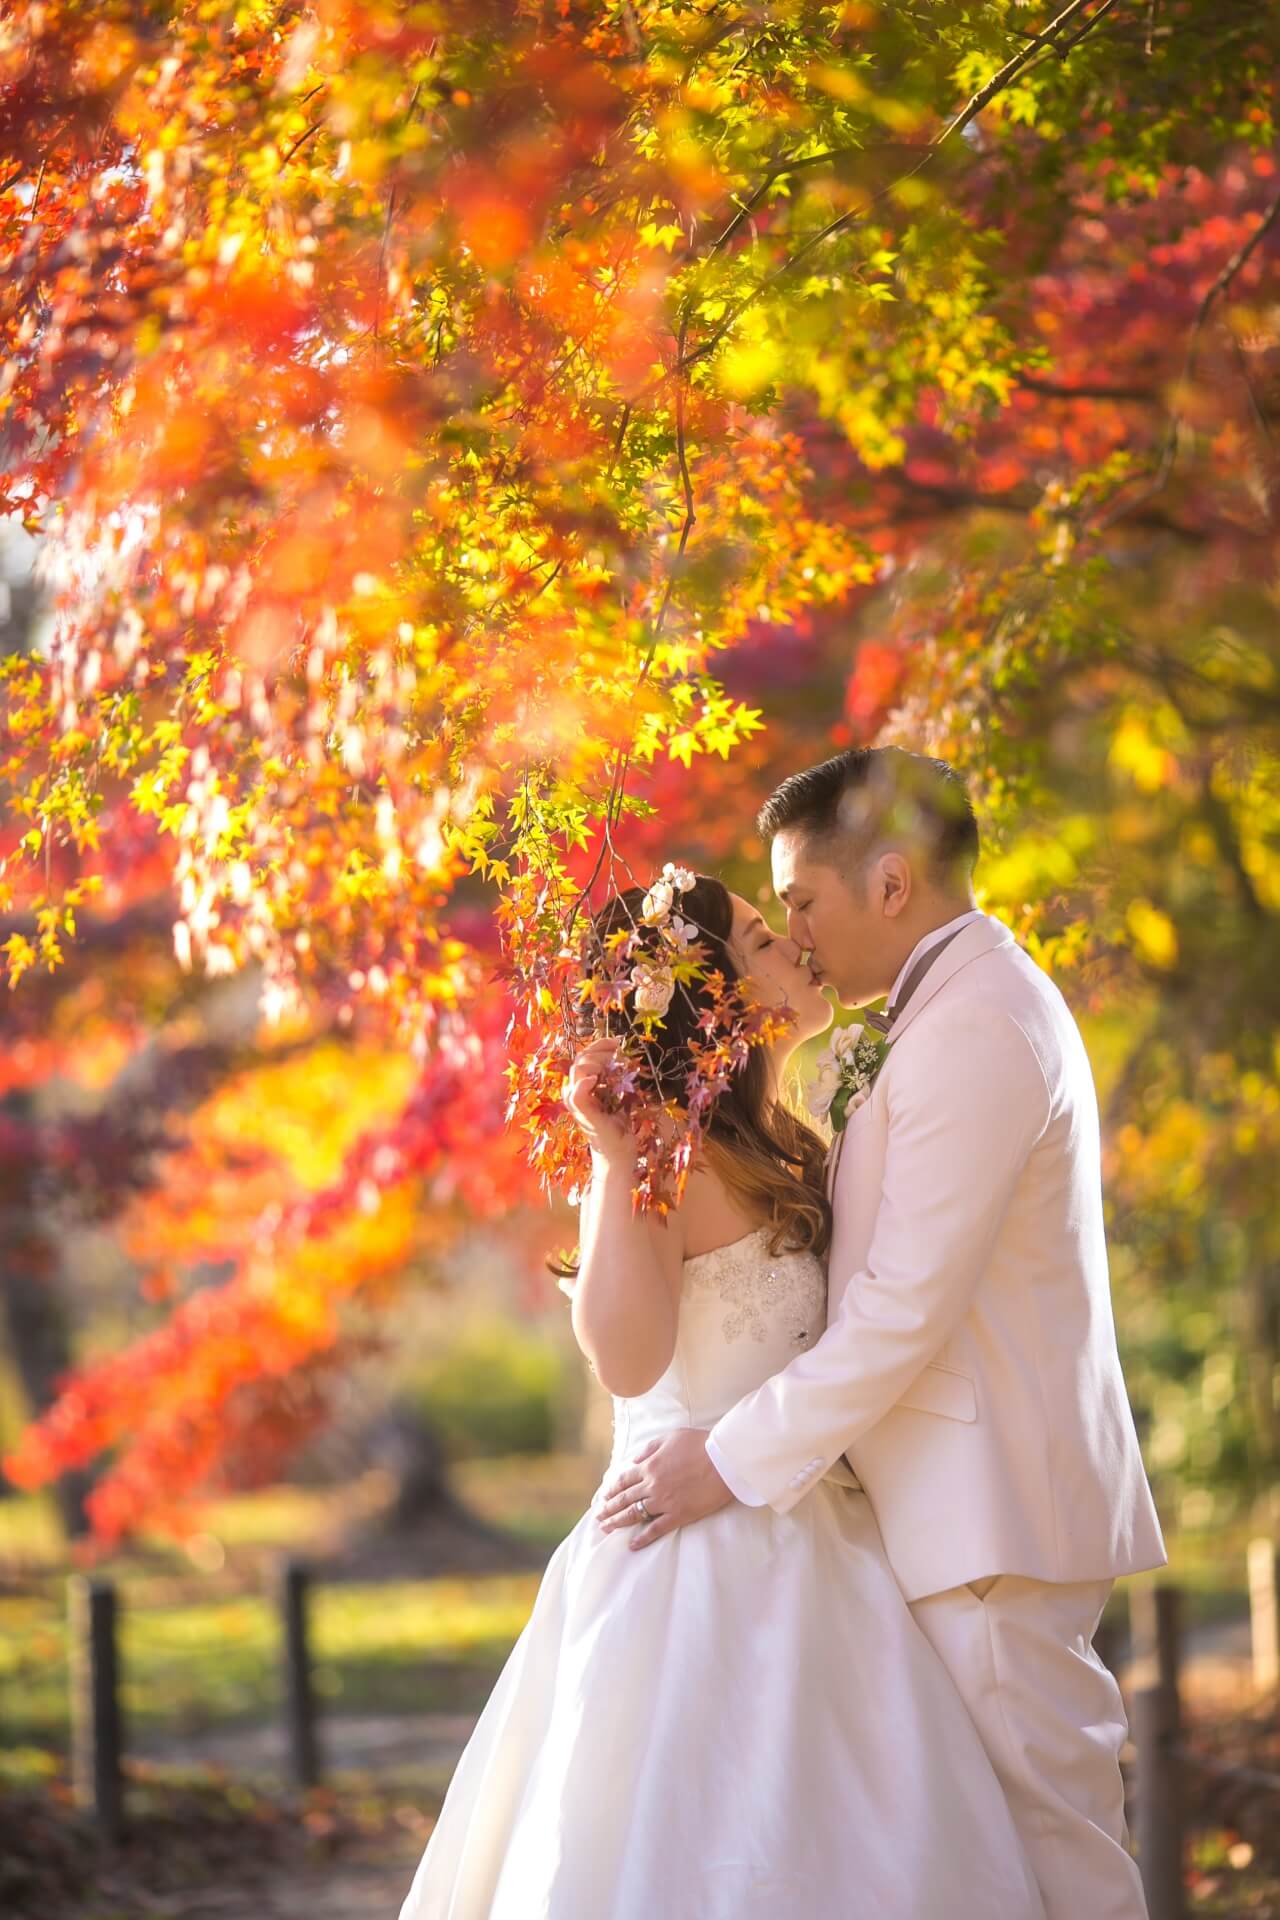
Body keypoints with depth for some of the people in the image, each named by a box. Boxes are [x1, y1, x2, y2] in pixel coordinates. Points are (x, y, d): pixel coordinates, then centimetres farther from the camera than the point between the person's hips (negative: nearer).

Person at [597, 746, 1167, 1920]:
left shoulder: (974, 1029, -17)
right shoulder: (976, 1004, 17)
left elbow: (907, 1307, -21)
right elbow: (897, 1266, 19)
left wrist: (734, 1460, -15)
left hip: (996, 1511, -10)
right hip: (974, 1501, 10)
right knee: (1025, 1821, 11)